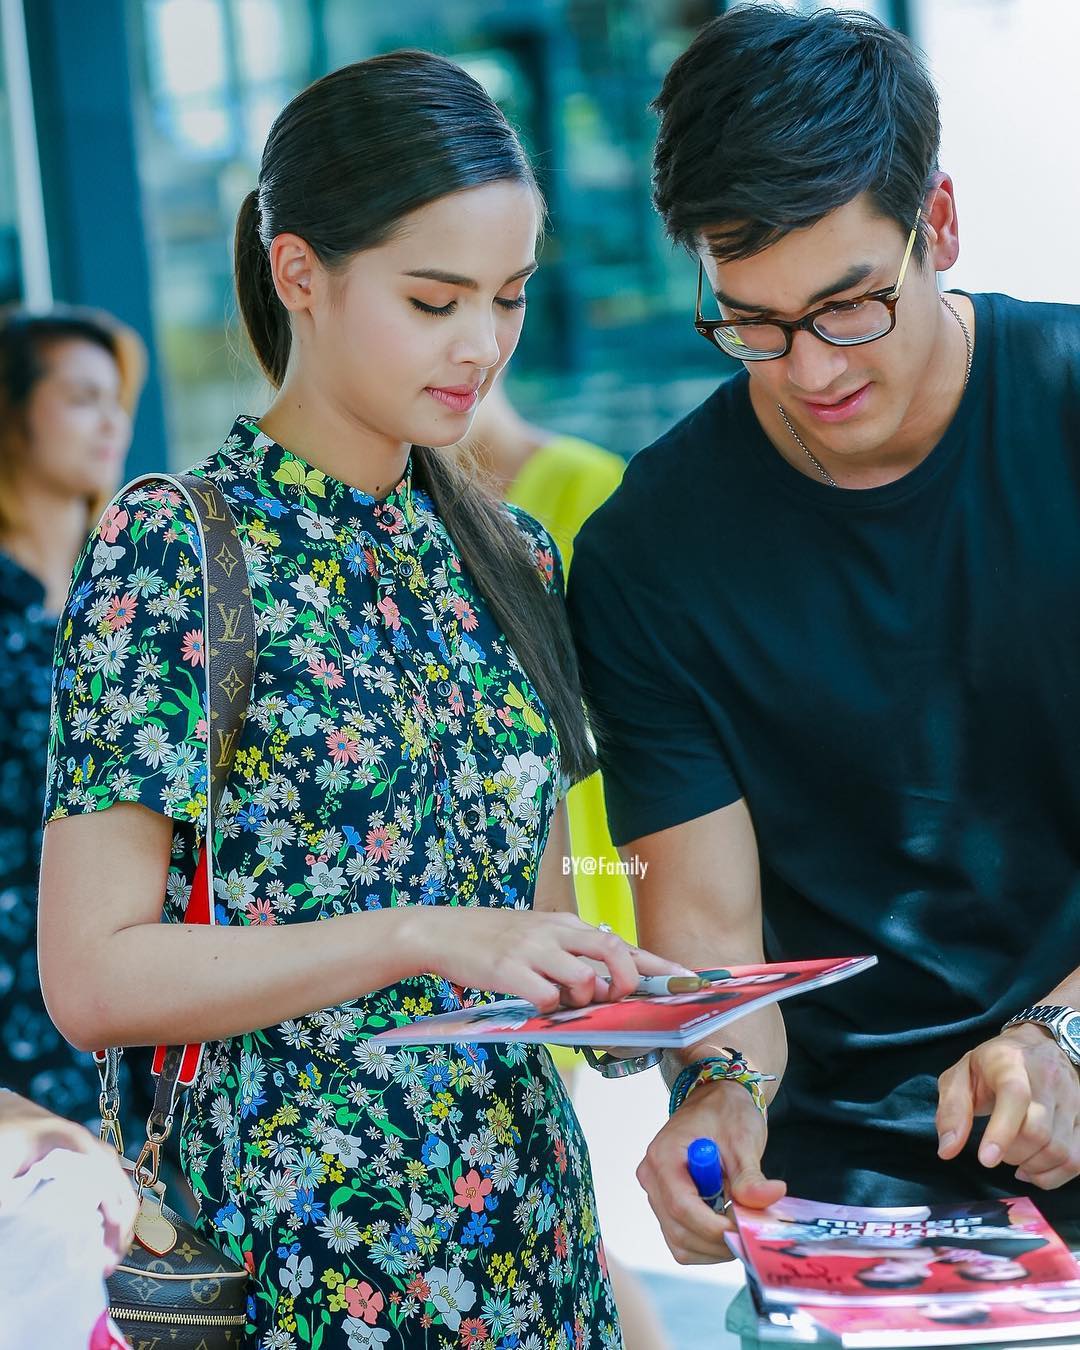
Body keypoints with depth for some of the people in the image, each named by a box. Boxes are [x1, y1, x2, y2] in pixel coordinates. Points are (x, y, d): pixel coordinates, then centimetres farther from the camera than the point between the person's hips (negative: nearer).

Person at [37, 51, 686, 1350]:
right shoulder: (166, 551, -11)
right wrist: (422, 939, -22)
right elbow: (93, 977, -16)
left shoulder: (509, 558, 8)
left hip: (527, 1225, 6)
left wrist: (626, 989, -3)